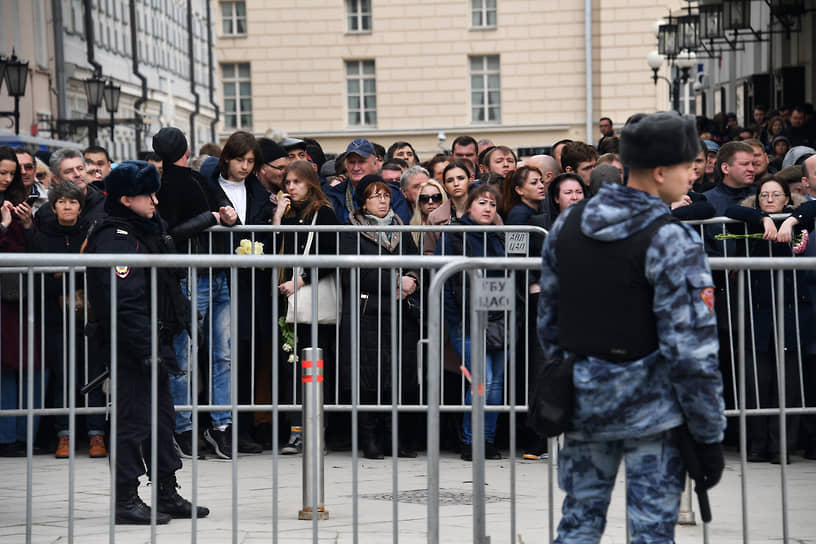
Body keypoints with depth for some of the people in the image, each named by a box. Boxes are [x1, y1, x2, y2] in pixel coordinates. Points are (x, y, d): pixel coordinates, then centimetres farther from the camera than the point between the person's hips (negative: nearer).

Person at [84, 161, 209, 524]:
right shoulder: (114, 239, -17)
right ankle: (125, 500, 2)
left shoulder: (147, 232, 15)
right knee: (132, 419, -5)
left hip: (155, 342, 10)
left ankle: (168, 494, 23)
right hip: (131, 345, -10)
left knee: (162, 417, 14)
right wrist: (146, 350, -25)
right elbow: (123, 303, -23)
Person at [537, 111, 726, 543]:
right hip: (649, 409, -6)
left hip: (584, 400, 6)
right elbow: (690, 350, -18)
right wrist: (709, 437, -11)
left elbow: (548, 322, 11)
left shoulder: (566, 225, 3)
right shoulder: (672, 243, -16)